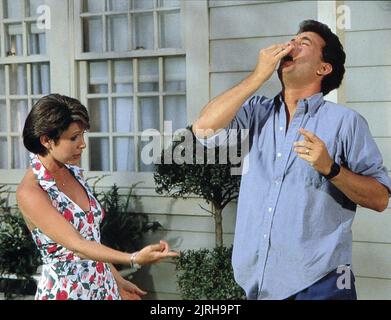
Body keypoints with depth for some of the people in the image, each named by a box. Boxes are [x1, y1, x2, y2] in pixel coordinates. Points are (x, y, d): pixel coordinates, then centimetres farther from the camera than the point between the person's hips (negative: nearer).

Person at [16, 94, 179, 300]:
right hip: (65, 291, -6)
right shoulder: (30, 192, -19)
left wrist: (117, 280, 12)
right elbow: (75, 244, -27)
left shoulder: (74, 173, 3)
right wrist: (134, 259, -37)